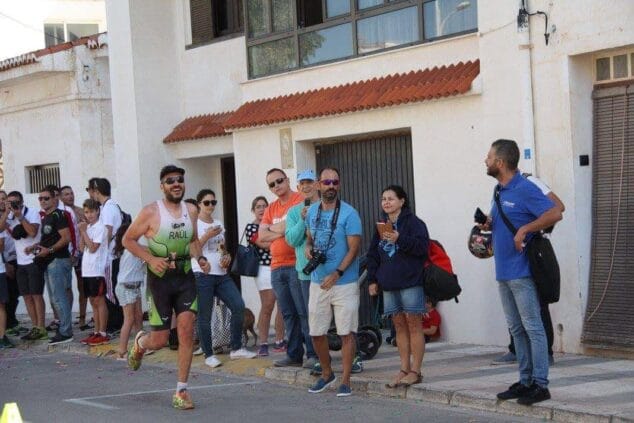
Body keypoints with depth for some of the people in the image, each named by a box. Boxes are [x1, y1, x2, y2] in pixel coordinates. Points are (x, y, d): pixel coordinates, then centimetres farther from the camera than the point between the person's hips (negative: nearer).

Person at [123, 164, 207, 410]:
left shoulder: (191, 211, 5)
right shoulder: (151, 212, -10)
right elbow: (128, 239, -4)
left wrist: (200, 258, 2)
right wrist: (151, 259, -17)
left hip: (185, 276, 3)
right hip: (160, 277, -3)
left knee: (187, 330, -9)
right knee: (160, 340, 1)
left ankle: (181, 391, -1)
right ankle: (140, 342, 40)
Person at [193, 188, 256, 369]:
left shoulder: (219, 224, 18)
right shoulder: (194, 223, -2)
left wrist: (227, 257, 4)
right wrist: (207, 236, -14)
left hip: (222, 274, 6)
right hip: (203, 275, -6)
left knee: (239, 306, -5)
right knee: (205, 317, -2)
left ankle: (236, 349, 5)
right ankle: (208, 355, 7)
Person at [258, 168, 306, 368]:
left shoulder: (301, 200, -4)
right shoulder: (271, 209, 18)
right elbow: (262, 236, 8)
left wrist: (275, 228, -7)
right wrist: (285, 231, -5)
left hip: (297, 265, -7)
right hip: (277, 267, 7)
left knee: (305, 312, -8)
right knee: (288, 314, 10)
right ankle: (294, 355, 15)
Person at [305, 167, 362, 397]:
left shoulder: (349, 213, -9)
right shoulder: (312, 211, 8)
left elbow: (354, 248, -12)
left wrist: (336, 274, -19)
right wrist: (307, 248, -1)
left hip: (344, 283, -5)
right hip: (317, 282, 5)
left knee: (346, 333, -2)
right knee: (316, 333, 10)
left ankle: (345, 381, 5)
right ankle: (326, 374, 30)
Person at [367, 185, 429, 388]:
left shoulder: (413, 222, -3)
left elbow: (422, 246, -15)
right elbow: (373, 255, 19)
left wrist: (400, 239, -25)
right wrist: (372, 279, 13)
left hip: (410, 282, -6)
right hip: (389, 284, 6)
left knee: (413, 325, -3)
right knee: (399, 326, 8)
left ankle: (415, 371, 0)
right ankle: (404, 369, 13)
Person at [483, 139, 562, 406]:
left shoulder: (525, 190, -12)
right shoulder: (499, 192, 15)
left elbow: (555, 214, -19)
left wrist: (524, 230, -21)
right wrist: (489, 225, 7)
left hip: (522, 271, -9)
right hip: (503, 272, 9)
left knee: (533, 328, -6)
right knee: (516, 329, 12)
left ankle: (540, 384, -3)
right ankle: (525, 381, 19)